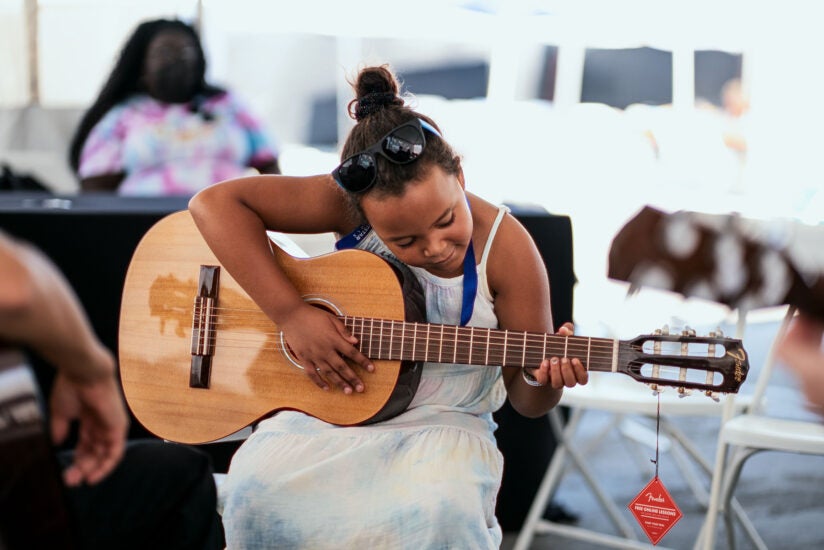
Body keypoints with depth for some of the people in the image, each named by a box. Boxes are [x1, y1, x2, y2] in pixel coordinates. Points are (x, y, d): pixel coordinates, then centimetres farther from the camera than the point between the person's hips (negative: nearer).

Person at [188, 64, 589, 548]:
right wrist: (291, 312, -22)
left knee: (438, 508, -37)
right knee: (255, 487, -32)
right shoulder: (350, 203, -13)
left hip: (443, 423, -1)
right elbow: (215, 202, -17)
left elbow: (526, 400, -3)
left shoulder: (505, 247, -13)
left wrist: (546, 380, -29)